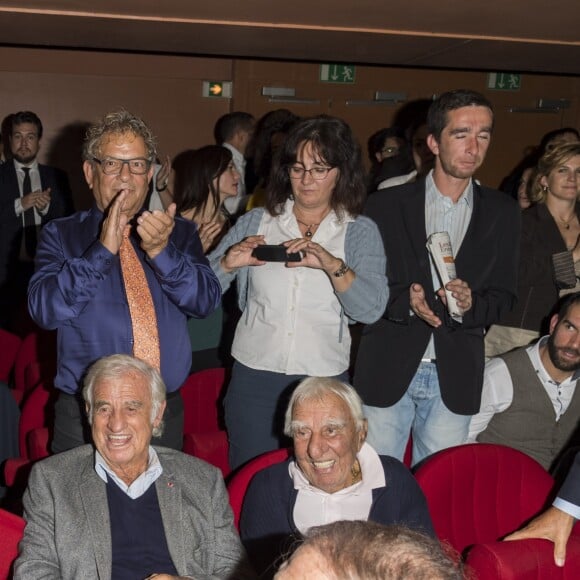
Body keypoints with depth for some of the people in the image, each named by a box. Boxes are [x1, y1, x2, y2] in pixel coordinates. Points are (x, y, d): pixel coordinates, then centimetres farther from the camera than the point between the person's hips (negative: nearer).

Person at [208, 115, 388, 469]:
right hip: (254, 376, 1)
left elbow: (372, 309, -12)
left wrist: (331, 264, -25)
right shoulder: (257, 222, 6)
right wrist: (228, 263, -14)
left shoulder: (360, 232, 2)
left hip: (324, 381, -1)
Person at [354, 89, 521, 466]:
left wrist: (471, 305, -15)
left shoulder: (502, 213, 5)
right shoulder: (387, 205, -1)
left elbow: (503, 295, 6)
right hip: (388, 368, -1)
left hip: (455, 378, 2)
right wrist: (405, 301, -20)